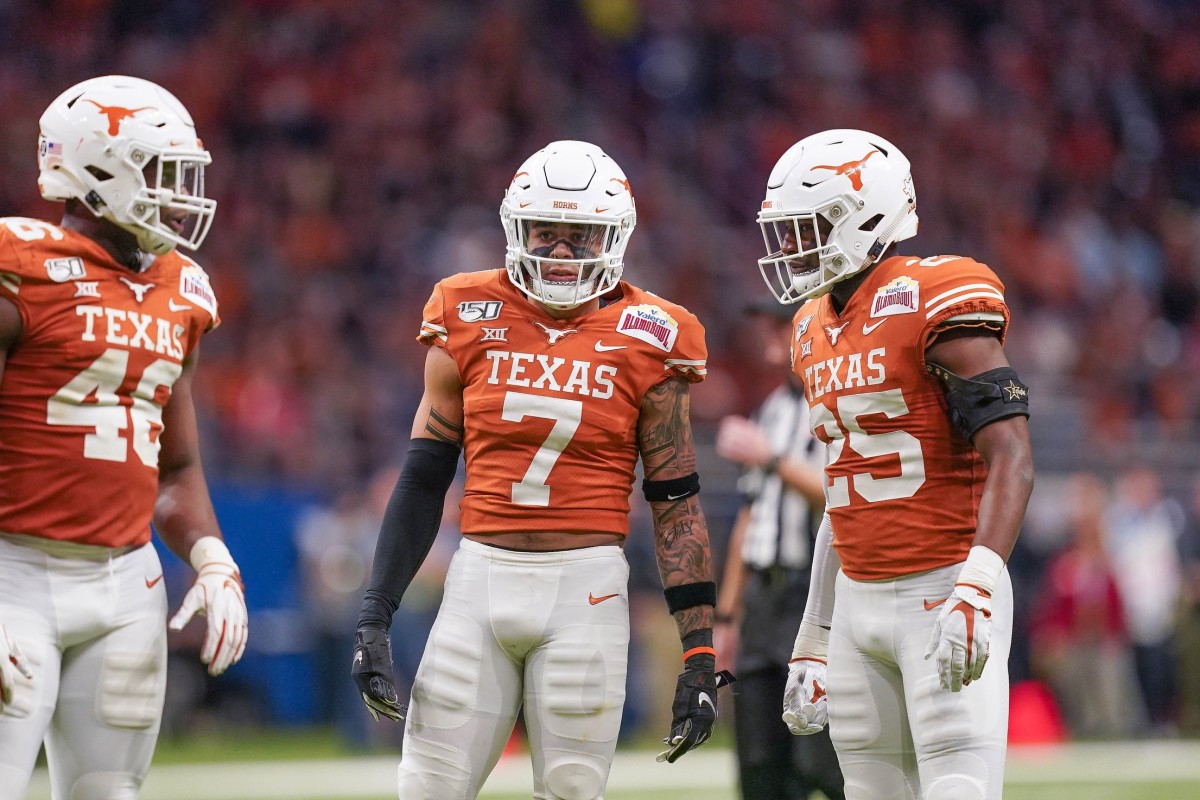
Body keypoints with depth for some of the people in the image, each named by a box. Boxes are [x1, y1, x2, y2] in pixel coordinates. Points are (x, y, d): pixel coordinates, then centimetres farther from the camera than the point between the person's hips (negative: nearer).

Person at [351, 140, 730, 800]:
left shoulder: (644, 344, 0)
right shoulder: (469, 324, 4)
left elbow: (675, 504, 2)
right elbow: (422, 482, 8)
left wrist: (699, 652, -2)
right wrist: (372, 619, 3)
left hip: (586, 592, -2)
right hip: (481, 577, 2)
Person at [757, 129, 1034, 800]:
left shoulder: (934, 303, -11)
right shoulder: (817, 330, 15)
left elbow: (1012, 462, -17)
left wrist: (975, 589, -29)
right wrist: (814, 639, 21)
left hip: (942, 592, -8)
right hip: (859, 601, 8)